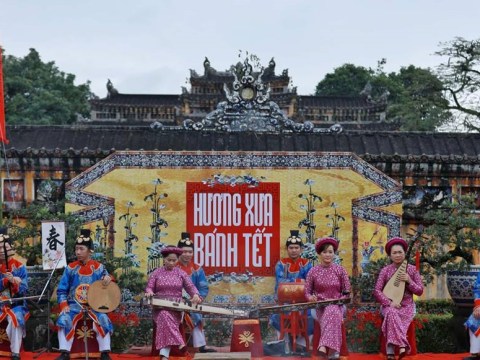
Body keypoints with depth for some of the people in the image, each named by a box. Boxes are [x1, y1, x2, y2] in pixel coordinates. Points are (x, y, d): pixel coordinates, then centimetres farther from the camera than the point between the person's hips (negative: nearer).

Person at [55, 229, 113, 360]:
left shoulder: (98, 267, 4)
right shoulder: (70, 268, 3)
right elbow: (61, 290, 4)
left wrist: (108, 279, -18)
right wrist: (64, 305, -13)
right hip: (74, 305, 1)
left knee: (103, 320, -29)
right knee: (64, 319, -28)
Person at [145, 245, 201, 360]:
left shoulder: (181, 273, 10)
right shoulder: (156, 273, 8)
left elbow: (190, 286, 2)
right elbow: (149, 287, 6)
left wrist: (195, 295, -20)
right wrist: (149, 292, -20)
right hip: (160, 306, 0)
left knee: (165, 318, -33)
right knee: (165, 316, -37)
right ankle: (179, 343, -44)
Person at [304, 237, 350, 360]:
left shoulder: (340, 270, 4)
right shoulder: (313, 271, 4)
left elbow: (347, 292, 6)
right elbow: (307, 292, 7)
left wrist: (339, 300, -13)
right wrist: (311, 297, -16)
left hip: (337, 305, 0)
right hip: (320, 306, 0)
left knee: (331, 311, -37)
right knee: (332, 315, -34)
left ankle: (324, 347, -47)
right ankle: (332, 350, -38)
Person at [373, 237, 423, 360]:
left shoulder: (412, 269, 3)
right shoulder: (385, 270, 1)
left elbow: (420, 291, 2)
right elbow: (377, 291, -5)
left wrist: (409, 281, -15)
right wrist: (389, 303, -19)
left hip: (407, 306, 0)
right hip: (389, 305, 0)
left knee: (392, 317, -33)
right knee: (391, 313, -37)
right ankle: (402, 345, -41)